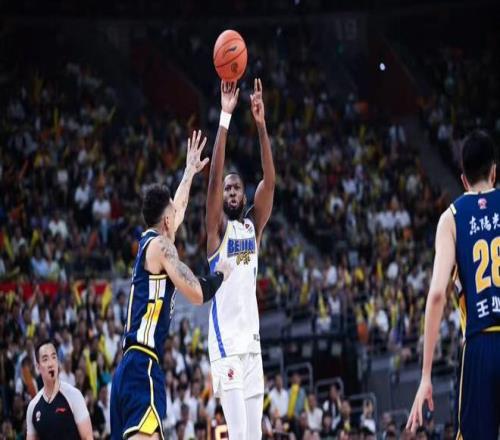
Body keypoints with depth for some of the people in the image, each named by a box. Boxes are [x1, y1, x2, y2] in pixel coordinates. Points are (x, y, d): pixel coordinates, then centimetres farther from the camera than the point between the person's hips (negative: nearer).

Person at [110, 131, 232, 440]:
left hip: (130, 367, 10)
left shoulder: (150, 242, 20)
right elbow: (197, 294, -10)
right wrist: (220, 274, 9)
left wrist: (190, 172, 51)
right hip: (143, 367, -10)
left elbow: (176, 210, 41)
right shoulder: (161, 245, -5)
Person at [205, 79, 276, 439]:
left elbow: (270, 181, 1)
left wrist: (261, 125, -10)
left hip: (253, 339, 5)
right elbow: (214, 178, -13)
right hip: (226, 341, -5)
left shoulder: (254, 226, 13)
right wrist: (225, 118, -19)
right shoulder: (217, 229, 0)